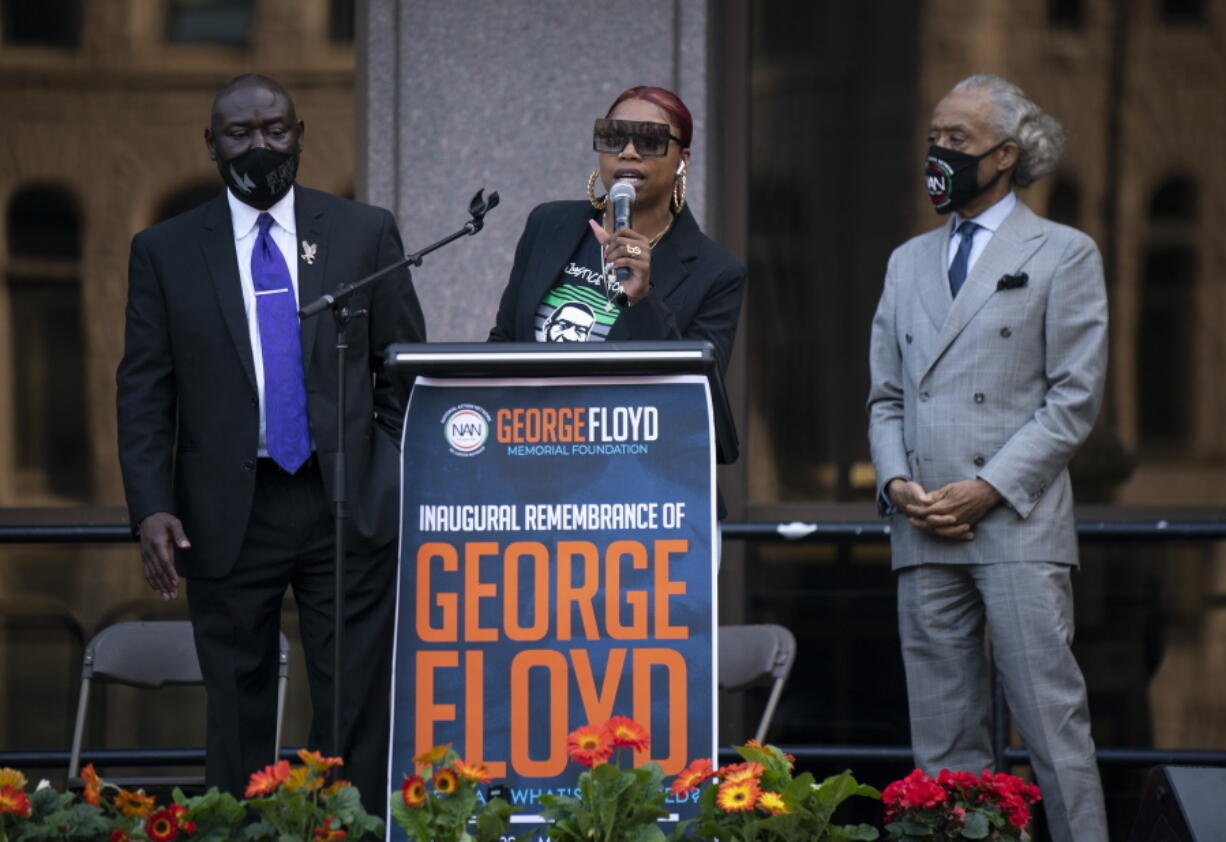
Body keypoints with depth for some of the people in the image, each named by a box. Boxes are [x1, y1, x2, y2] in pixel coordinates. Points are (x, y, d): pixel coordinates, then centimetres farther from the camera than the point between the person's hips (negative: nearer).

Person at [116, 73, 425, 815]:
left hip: (348, 504, 0)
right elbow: (144, 392, 4)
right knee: (239, 719, 5)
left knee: (358, 714, -2)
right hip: (228, 516, 0)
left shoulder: (367, 234, 5)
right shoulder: (164, 251, 5)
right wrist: (151, 507, -8)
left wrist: (410, 492, 0)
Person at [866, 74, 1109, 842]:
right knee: (944, 736, 5)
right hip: (924, 531, 5)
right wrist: (898, 484, 0)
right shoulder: (910, 262, 20)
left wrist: (988, 489, -11)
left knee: (1053, 719, -9)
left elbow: (1075, 398, -3)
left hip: (1017, 524, -5)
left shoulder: (1063, 255, 3)